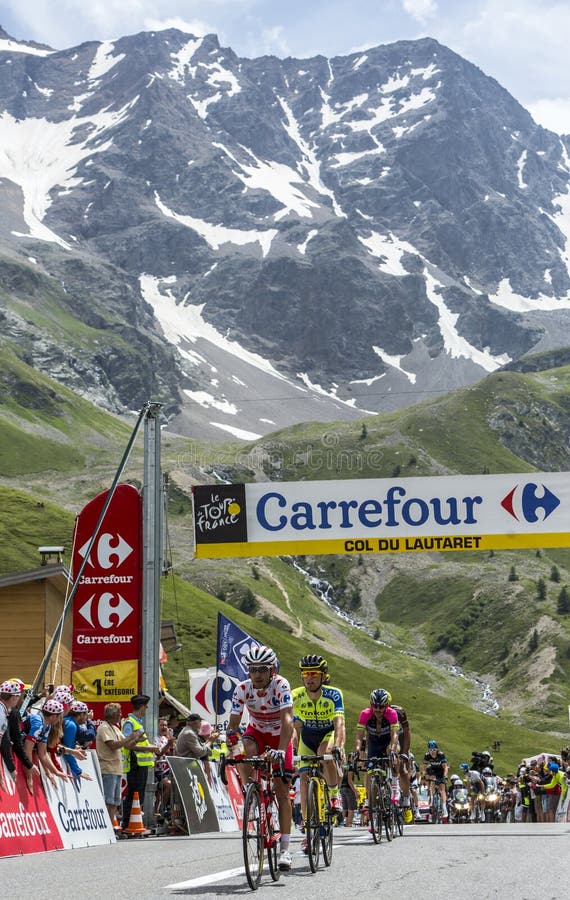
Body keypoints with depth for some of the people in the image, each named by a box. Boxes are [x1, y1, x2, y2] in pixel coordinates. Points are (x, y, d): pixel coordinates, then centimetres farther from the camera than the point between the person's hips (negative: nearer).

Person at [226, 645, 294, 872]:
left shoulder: (281, 685, -31)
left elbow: (287, 720, -41)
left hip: (280, 736, -2)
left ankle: (285, 849, -3)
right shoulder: (242, 689, -22)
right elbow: (233, 723, -20)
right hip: (257, 732, 2)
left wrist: (281, 750, -54)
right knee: (246, 753, -35)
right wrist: (229, 741, -39)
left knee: (282, 792, -7)